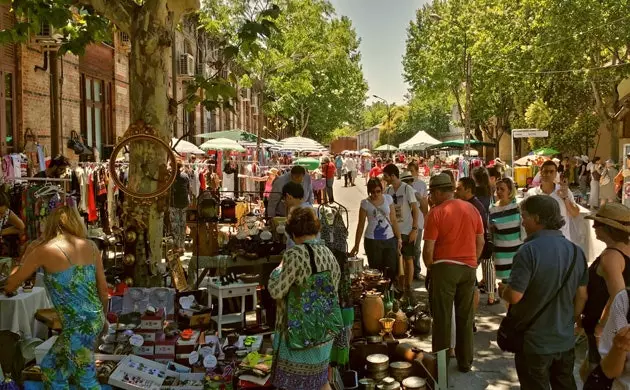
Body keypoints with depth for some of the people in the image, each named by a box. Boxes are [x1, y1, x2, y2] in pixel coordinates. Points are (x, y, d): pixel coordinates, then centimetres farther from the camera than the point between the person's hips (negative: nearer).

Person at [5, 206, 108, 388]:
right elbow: (103, 288, 10)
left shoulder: (45, 250, -11)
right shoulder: (90, 246, 2)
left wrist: (27, 255, 18)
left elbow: (10, 286, 3)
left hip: (79, 326, -6)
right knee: (51, 366, 25)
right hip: (95, 319, 6)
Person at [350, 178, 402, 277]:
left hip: (389, 239, 3)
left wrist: (399, 238, 5)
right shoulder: (365, 203, -3)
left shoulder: (388, 199, 5)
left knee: (393, 270, -1)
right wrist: (356, 246, 1)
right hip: (373, 241, -3)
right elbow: (361, 225, 1)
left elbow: (393, 220, 9)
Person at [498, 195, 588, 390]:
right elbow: (582, 296, 7)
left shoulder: (529, 251, -22)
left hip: (535, 343, -6)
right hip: (566, 340, 6)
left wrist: (502, 290, -2)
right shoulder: (576, 251, 0)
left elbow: (514, 296, -24)